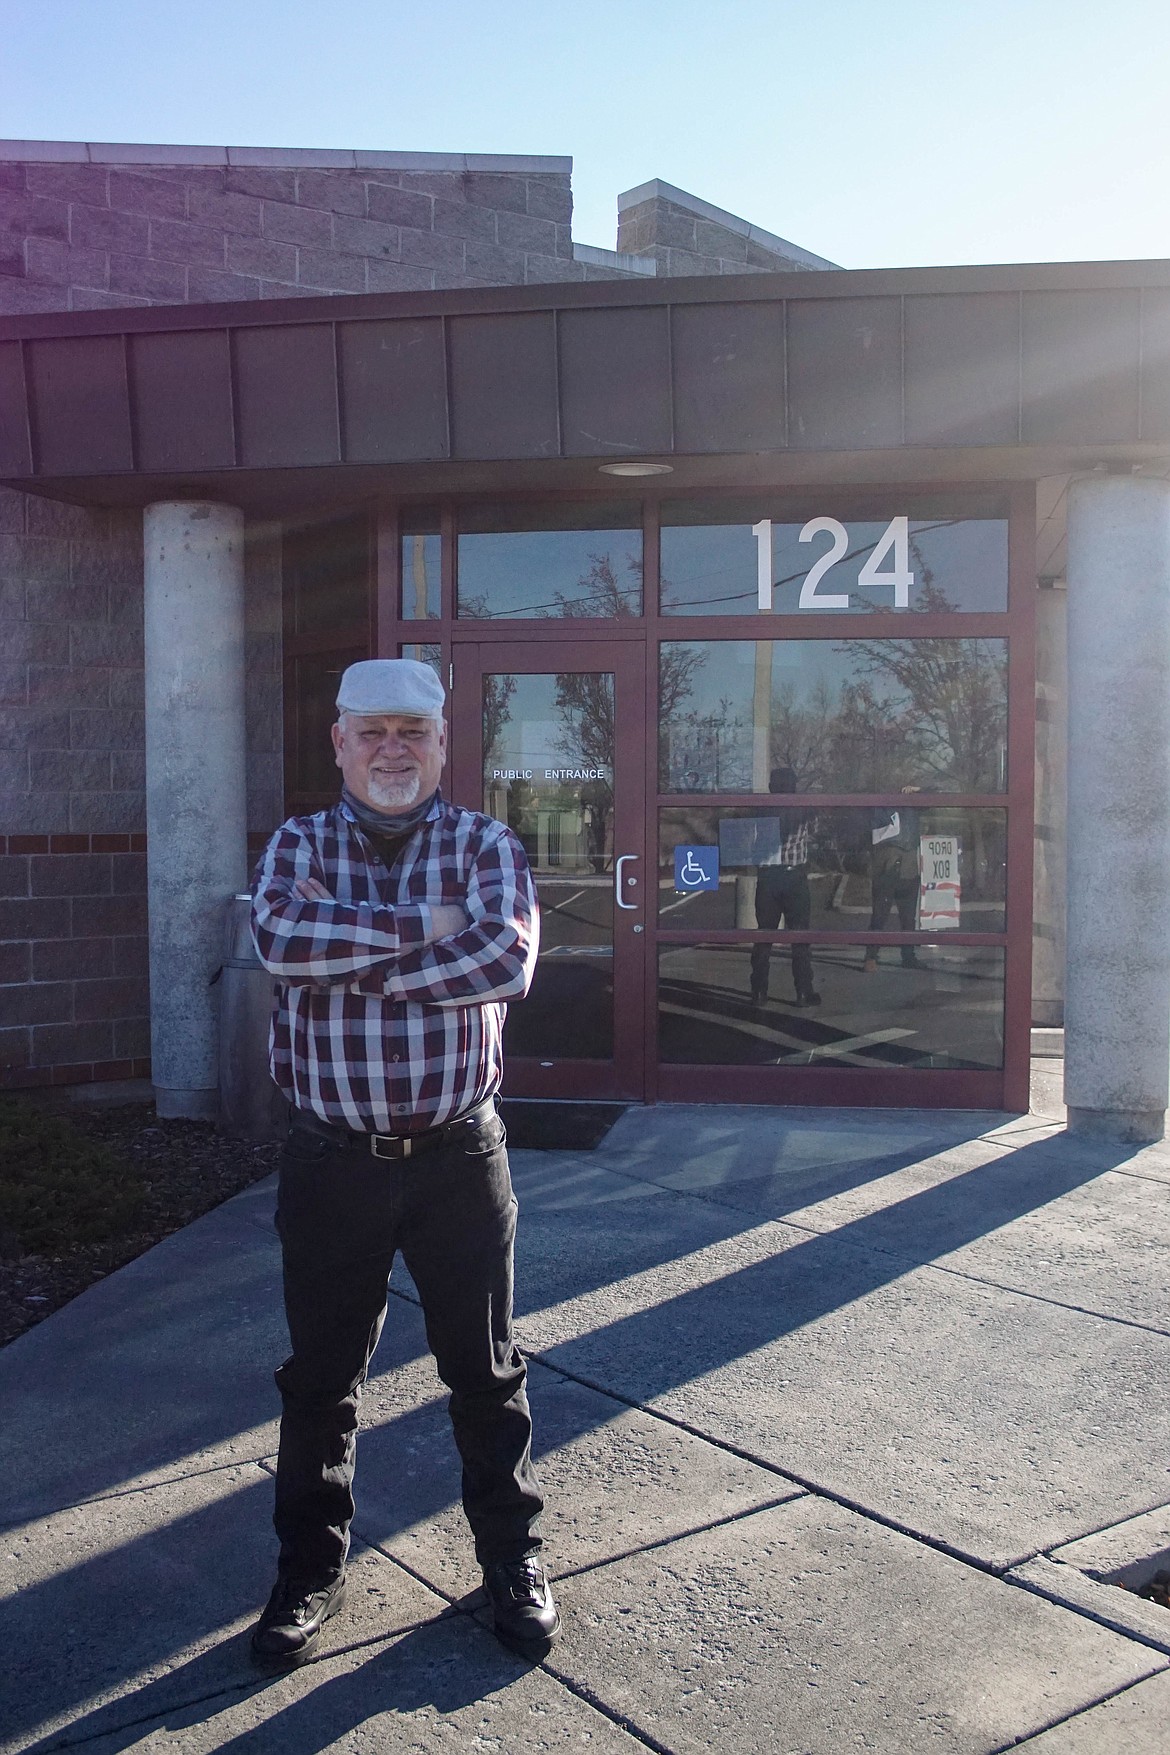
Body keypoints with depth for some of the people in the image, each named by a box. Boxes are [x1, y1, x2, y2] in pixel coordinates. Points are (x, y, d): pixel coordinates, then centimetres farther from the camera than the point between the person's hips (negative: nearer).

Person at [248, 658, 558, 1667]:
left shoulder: (486, 844, 0)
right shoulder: (300, 845, 3)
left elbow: (510, 957, -19)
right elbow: (279, 938, -18)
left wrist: (351, 962, -17)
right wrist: (422, 925, -19)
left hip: (458, 1157, 0)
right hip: (331, 1160, 1)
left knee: (485, 1368, 13)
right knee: (321, 1375, 15)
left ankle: (512, 1555, 34)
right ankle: (311, 1569, 35)